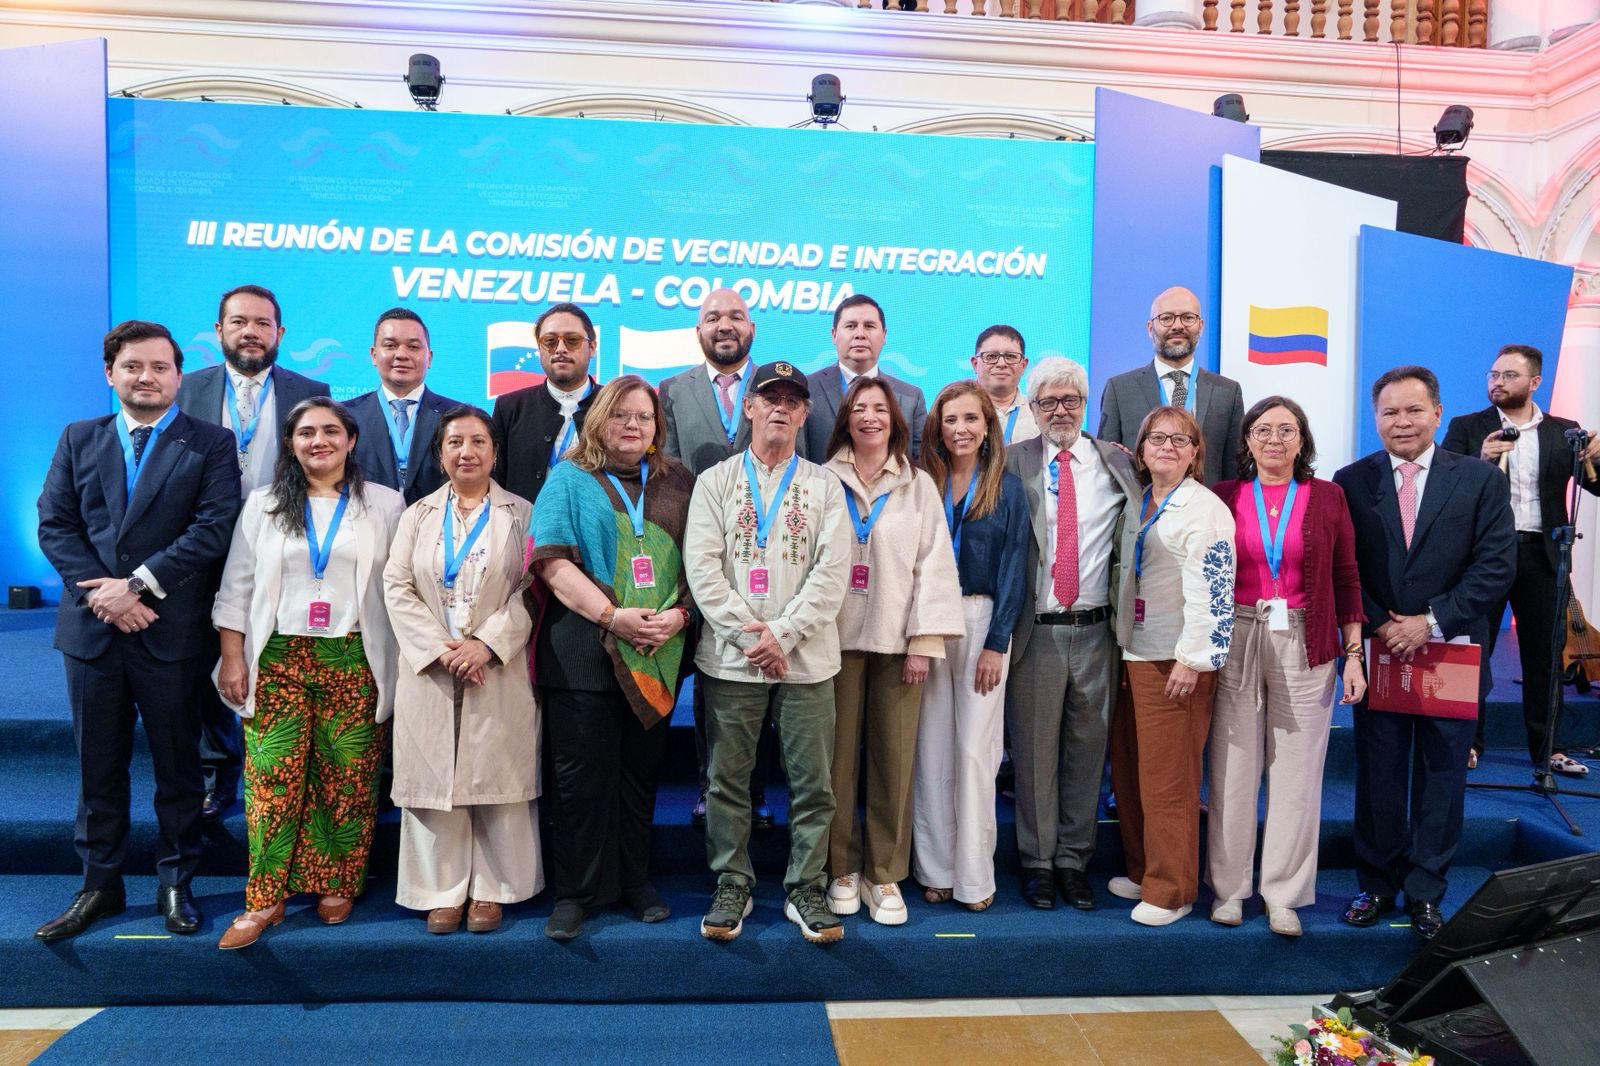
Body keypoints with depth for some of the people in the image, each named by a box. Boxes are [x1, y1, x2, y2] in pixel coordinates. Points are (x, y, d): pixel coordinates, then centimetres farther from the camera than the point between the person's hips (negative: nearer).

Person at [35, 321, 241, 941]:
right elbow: (54, 524, 4)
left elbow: (214, 528, -10)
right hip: (91, 627, 3)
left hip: (171, 630, -3)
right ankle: (100, 885, 26)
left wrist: (139, 585, -16)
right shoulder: (79, 439, 11)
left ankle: (176, 883, 21)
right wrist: (102, 593, -10)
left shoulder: (211, 444, 1)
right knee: (98, 766, 12)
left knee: (177, 763, 8)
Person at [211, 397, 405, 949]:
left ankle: (337, 888, 17)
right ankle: (264, 899, 9)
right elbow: (237, 586, 9)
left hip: (353, 662, -1)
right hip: (278, 660, 1)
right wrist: (233, 658, 1)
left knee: (348, 781, 3)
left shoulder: (384, 504, 5)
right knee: (272, 780, -1)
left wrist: (398, 668, -2)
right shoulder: (263, 504, 10)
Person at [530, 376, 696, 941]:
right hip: (584, 650, -2)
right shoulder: (570, 478, 4)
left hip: (658, 653, 3)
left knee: (641, 771, 12)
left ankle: (634, 881, 26)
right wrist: (612, 615, -17)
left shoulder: (678, 483, 12)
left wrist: (680, 613, -11)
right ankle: (574, 892, 17)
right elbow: (552, 560, -7)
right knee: (582, 774, 3)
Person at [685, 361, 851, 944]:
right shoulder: (714, 481, 8)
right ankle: (732, 886, 22)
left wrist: (782, 634, -12)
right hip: (730, 657, 0)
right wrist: (748, 634, -11)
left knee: (812, 783, 4)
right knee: (727, 780, 7)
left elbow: (832, 572, -2)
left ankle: (806, 890, 18)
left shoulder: (824, 485, 8)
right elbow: (701, 567, -2)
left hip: (806, 657, 0)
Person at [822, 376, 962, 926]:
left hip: (896, 637, 1)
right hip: (838, 635, 0)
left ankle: (884, 874, 13)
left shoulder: (919, 485, 7)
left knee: (895, 757, 1)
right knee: (840, 755, 2)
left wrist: (925, 640, -4)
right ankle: (843, 868, 16)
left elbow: (934, 564, 3)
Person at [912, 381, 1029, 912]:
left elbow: (1012, 569, -1)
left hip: (982, 621, -1)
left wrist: (996, 643, -8)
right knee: (931, 749, 5)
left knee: (975, 749, 0)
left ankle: (974, 876, 11)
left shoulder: (1008, 489, 3)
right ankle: (934, 869, 16)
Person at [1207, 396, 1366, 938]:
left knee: (1297, 770, 5)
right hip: (1236, 643, 0)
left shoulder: (1328, 497, 5)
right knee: (1233, 766, 4)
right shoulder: (1225, 497, 3)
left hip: (1305, 645, 0)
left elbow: (1346, 578, 5)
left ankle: (1284, 892, 18)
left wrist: (1354, 654, 0)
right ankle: (1229, 885, 18)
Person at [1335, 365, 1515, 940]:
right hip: (1379, 653, 0)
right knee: (1377, 777, 8)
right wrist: (1378, 627, -12)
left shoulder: (1481, 479, 0)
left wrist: (1432, 622, -14)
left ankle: (1425, 892, 22)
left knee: (1441, 777, 8)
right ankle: (1377, 885, 23)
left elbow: (1497, 567, -7)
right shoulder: (1352, 481, 1)